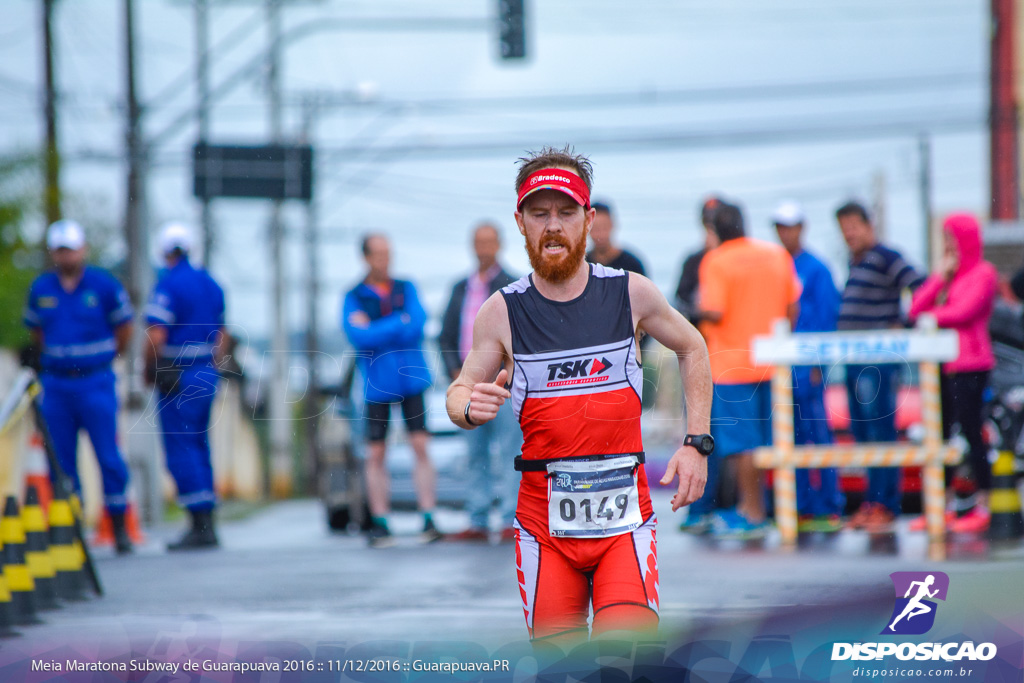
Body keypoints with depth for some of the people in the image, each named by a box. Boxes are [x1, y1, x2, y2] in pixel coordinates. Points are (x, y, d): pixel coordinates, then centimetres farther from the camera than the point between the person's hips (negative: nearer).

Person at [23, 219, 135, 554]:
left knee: (108, 456, -5)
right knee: (61, 461, 3)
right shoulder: (40, 289, 6)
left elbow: (124, 329, 7)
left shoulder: (104, 285, -3)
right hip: (56, 385, 3)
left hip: (96, 383, -3)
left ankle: (119, 526, 3)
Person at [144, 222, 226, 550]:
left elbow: (156, 335, -18)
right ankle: (207, 526, 13)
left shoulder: (168, 284, -13)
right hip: (207, 373, 8)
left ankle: (200, 525, -11)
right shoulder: (211, 283, 12)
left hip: (177, 376, -8)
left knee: (180, 450, -5)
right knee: (199, 445, 14)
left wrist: (150, 370, -4)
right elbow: (221, 334, 17)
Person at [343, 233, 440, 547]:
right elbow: (360, 338, -14)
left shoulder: (406, 289, 8)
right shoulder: (354, 298, 2)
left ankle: (429, 520, -4)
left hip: (411, 379, 1)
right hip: (377, 383, -1)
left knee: (420, 446, -6)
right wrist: (400, 322, -12)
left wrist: (374, 330, -12)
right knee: (376, 454, 0)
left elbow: (418, 324, -8)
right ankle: (380, 524, 6)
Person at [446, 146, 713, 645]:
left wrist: (696, 444, 9)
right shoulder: (502, 312, -1)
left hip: (624, 513, -1)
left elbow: (691, 348, 18)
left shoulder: (631, 293, 0)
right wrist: (471, 408, -14)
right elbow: (459, 392, 11)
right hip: (543, 522, 1)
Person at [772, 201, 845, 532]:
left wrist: (817, 364, -10)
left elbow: (827, 318, -5)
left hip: (806, 365, -6)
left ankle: (829, 508, -3)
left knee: (818, 434, -6)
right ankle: (803, 508, 10)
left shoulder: (816, 270, -3)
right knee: (791, 439, 6)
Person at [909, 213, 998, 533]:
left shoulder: (983, 273, -4)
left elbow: (965, 311, -16)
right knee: (939, 433, 7)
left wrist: (932, 316, -2)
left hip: (969, 364, -8)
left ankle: (982, 509, -5)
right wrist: (940, 276, 3)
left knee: (970, 430, -8)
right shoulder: (948, 275, 20)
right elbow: (916, 308, 10)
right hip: (942, 364, 8)